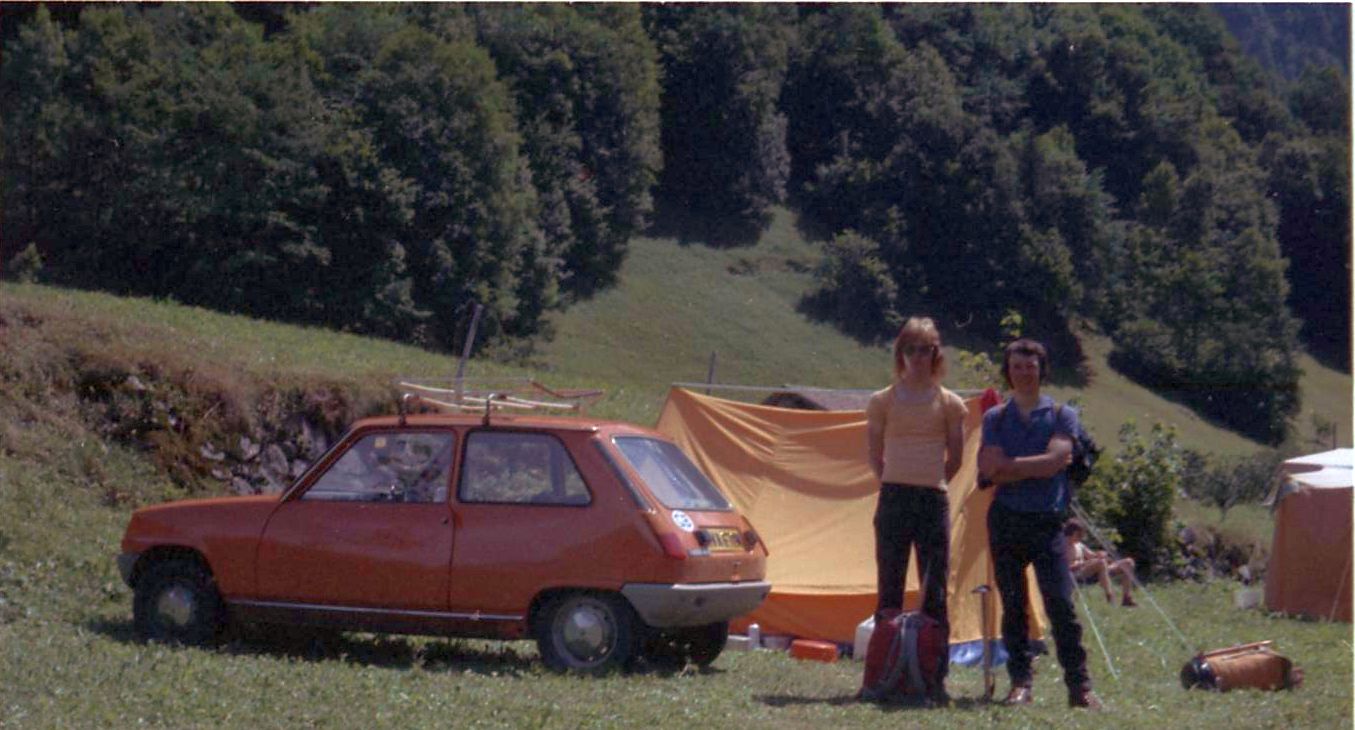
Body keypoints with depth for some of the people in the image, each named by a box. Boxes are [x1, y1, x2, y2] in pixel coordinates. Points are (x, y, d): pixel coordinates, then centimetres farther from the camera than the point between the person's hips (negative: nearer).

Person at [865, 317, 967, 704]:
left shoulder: (950, 404, 6)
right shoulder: (883, 401, 5)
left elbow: (955, 458, 12)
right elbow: (875, 454, 11)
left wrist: (929, 484, 11)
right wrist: (899, 484, 8)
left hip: (934, 501, 0)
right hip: (893, 499, 0)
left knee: (935, 594, 0)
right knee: (889, 592, 1)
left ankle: (935, 679, 3)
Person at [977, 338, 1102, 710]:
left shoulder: (1062, 415, 6)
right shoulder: (995, 418, 11)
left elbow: (1055, 460, -11)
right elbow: (991, 469, -4)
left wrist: (1012, 467, -8)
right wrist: (1037, 466, -7)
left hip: (1048, 521, -2)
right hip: (1006, 521, 2)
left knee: (1060, 603, -9)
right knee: (1013, 606, 3)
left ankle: (1079, 686, -5)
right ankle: (1020, 683, 9)